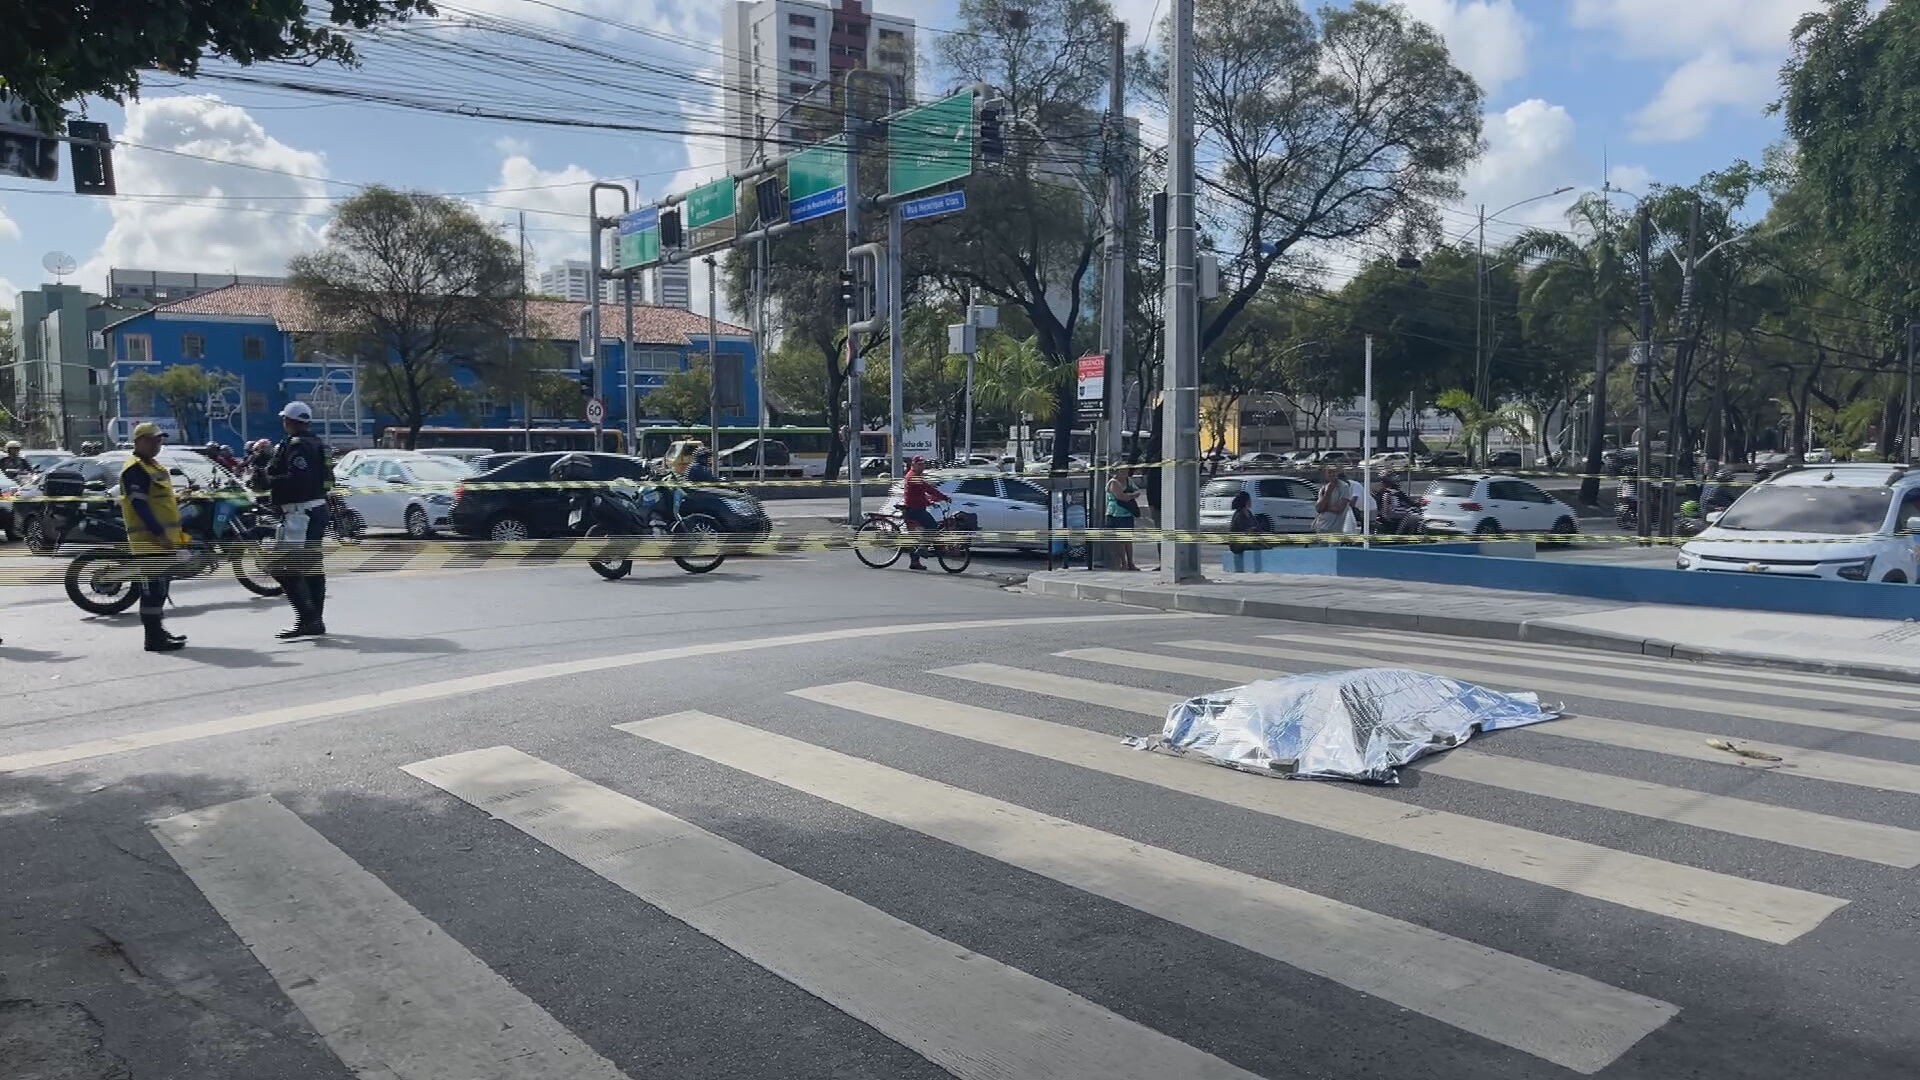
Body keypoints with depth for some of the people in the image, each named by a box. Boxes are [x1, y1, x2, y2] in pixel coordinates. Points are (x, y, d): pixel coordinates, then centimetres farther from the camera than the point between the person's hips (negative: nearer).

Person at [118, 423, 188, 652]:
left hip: (163, 540, 10)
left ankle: (158, 631, 25)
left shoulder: (156, 467, 20)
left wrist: (176, 534, 21)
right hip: (148, 540, -10)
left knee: (160, 588, 16)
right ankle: (154, 638, -8)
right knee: (152, 588, -9)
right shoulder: (134, 469, -12)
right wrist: (159, 534, -24)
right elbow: (139, 505, -20)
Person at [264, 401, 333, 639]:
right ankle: (315, 620, 21)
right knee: (311, 566, 15)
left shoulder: (296, 445, -15)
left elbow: (296, 480, -26)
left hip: (300, 513, -11)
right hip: (317, 509, 11)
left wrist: (270, 479, -12)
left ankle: (308, 618, -15)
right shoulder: (315, 444, 17)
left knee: (283, 567, -11)